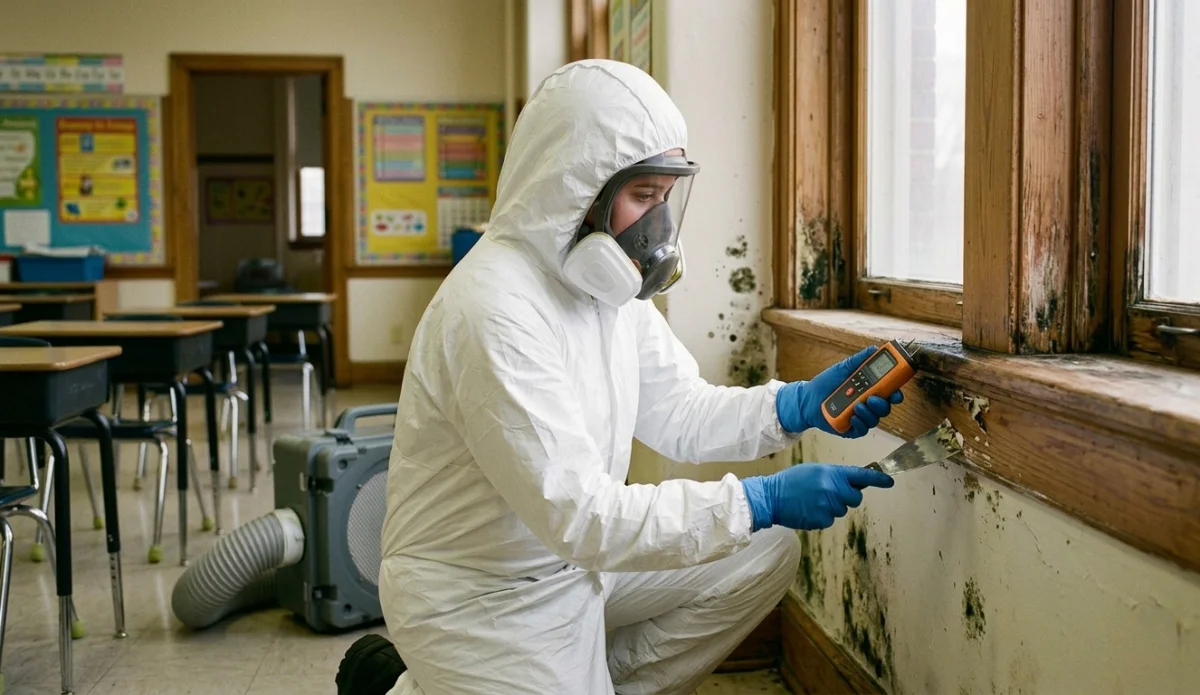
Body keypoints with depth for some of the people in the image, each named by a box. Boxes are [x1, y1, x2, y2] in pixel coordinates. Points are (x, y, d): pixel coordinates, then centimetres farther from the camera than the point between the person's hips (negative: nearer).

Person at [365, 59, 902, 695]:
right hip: (480, 599, -8)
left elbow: (679, 414, 5)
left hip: (572, 555, 8)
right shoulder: (496, 314, -29)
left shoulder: (608, 283, 0)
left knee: (767, 553, 3)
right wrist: (761, 502, -30)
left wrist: (798, 406, -12)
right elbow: (578, 515, -31)